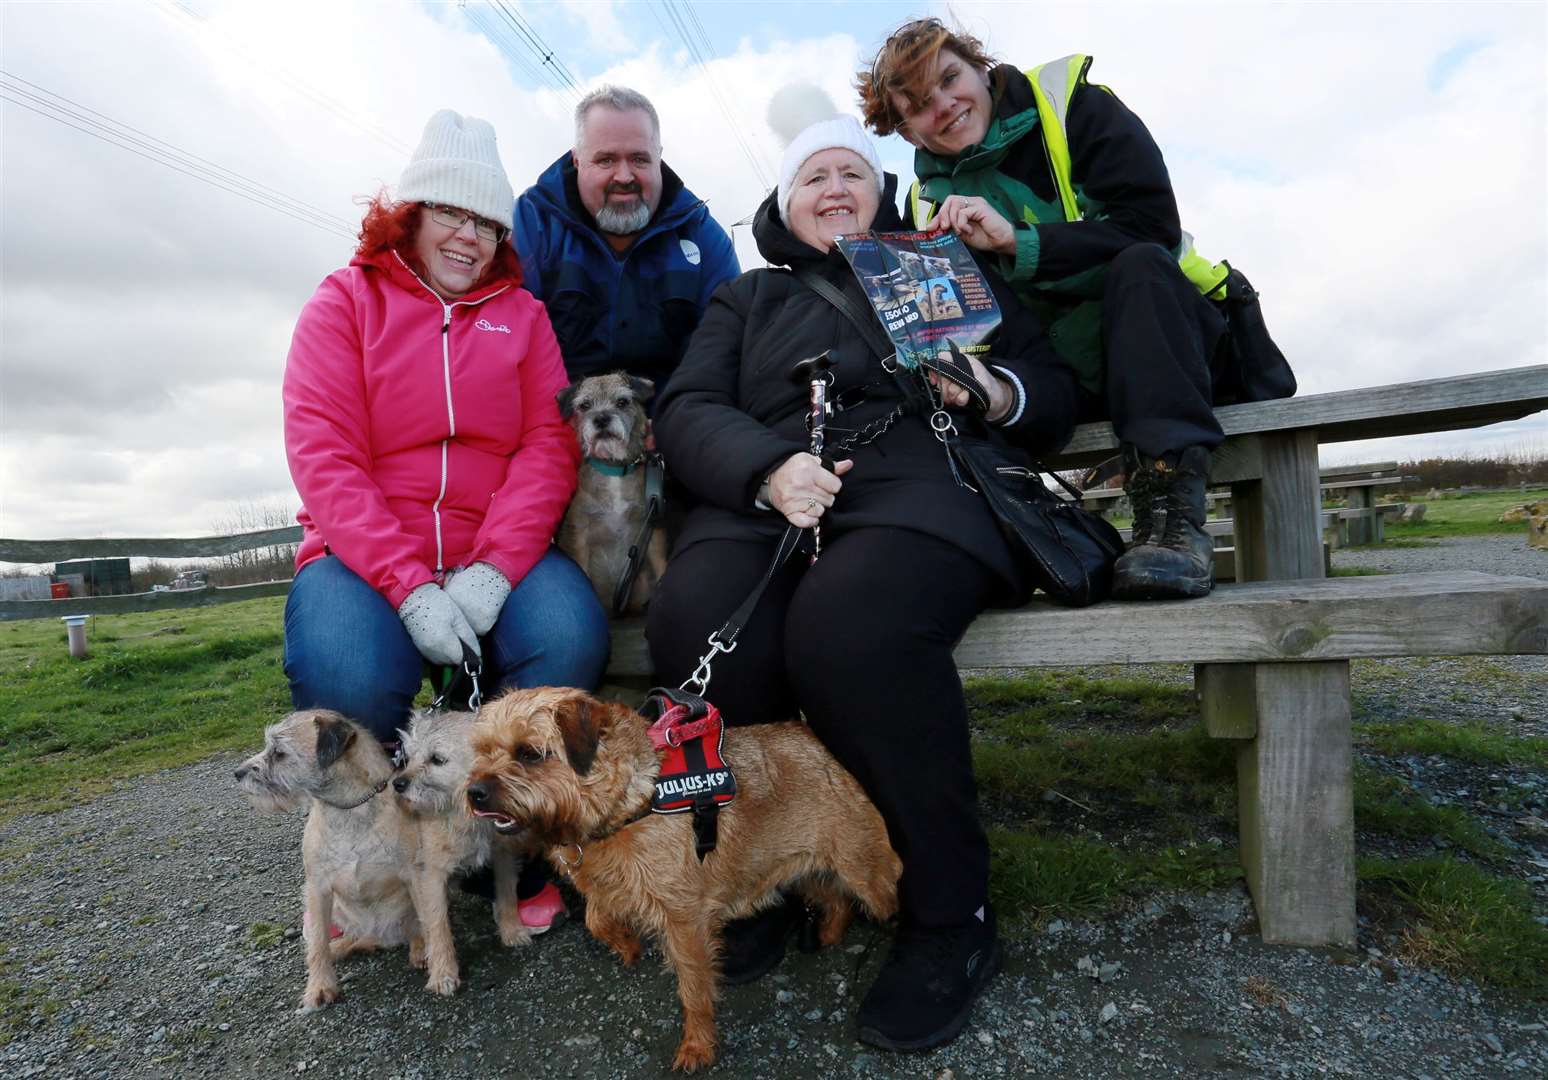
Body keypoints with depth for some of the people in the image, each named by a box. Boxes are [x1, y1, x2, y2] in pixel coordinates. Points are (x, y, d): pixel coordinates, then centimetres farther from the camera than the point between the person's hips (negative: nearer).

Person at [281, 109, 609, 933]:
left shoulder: (521, 312, 12)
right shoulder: (345, 301, 6)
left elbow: (549, 443, -2)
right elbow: (325, 457, -6)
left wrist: (494, 570, -18)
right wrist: (409, 586, -19)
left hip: (495, 552, 2)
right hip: (365, 551, -1)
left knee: (571, 637, -28)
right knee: (348, 678, -30)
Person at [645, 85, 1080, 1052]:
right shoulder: (746, 299, 29)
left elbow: (1059, 396, 22)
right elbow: (687, 411, 11)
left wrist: (1002, 390, -3)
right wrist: (767, 468, -11)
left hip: (922, 486, -1)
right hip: (764, 500, 2)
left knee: (847, 623, -35)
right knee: (692, 621, -31)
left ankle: (952, 915, -14)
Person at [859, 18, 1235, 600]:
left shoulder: (1073, 106, -4)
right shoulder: (932, 206, 7)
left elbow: (1154, 224, -17)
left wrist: (1017, 240, -23)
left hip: (1162, 334, -2)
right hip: (1068, 371, 3)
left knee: (1138, 265, -34)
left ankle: (1172, 512, -43)